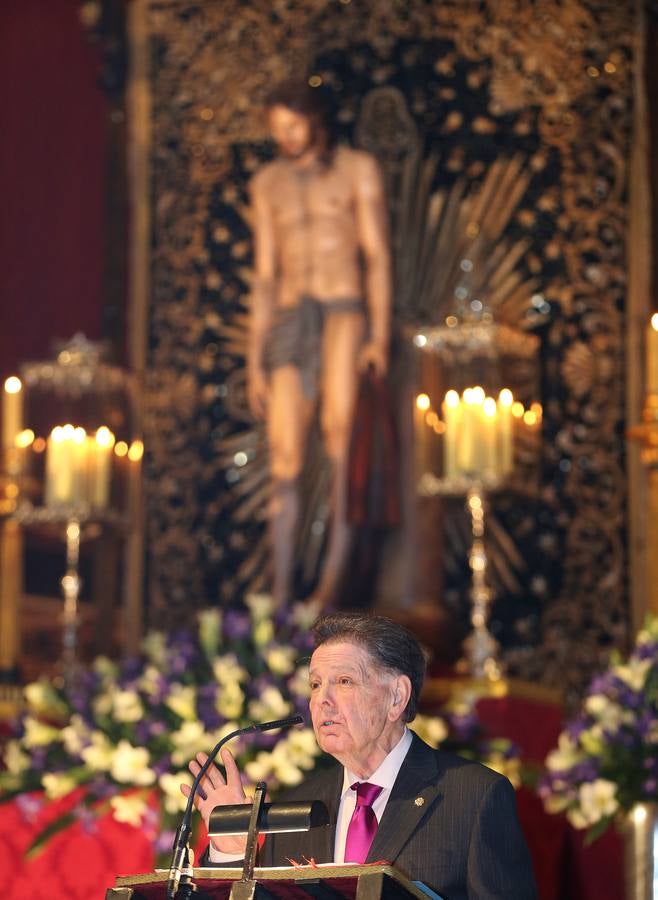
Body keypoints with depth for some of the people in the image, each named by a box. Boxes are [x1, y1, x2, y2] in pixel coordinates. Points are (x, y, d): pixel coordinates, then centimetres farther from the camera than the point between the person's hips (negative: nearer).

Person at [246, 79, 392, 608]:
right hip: (290, 322, 3)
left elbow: (378, 256, -2)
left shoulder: (358, 170, 5)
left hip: (346, 312, -3)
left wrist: (380, 334, -14)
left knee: (339, 427, -26)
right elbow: (265, 275, 15)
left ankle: (335, 568, -29)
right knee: (285, 462, -4)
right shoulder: (268, 184, 16)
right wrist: (255, 361, 9)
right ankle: (281, 594, -2)